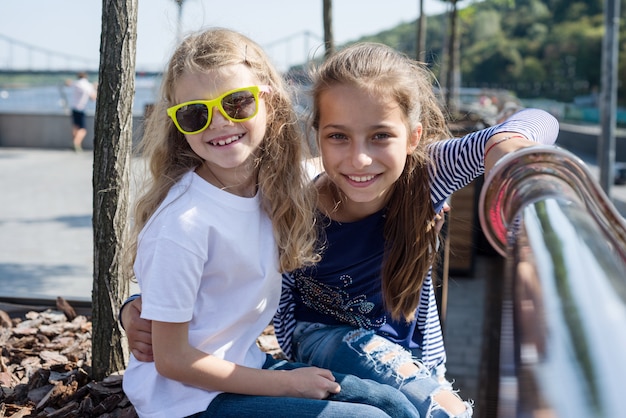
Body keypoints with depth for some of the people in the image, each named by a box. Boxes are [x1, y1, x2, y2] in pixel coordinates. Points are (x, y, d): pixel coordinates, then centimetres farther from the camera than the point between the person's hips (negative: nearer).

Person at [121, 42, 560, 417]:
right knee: (357, 345, -32)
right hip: (322, 354, -1)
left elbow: (539, 122, -20)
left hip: (416, 367, 1)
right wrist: (140, 311, -29)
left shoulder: (424, 175, -18)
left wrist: (506, 141, -45)